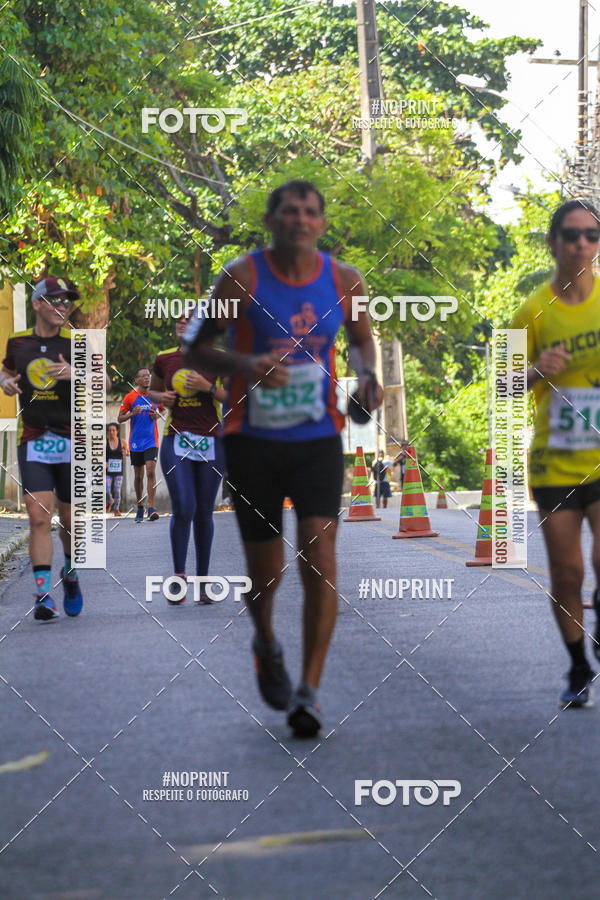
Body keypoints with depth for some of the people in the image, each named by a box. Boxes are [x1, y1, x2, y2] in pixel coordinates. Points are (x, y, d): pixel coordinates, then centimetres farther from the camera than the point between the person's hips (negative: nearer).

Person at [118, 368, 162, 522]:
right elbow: (119, 418, 2)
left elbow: (162, 410, 21)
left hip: (151, 441, 0)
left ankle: (151, 508, -18)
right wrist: (132, 414, -17)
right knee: (138, 476, 7)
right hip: (136, 442, 0)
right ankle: (140, 508, 22)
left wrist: (157, 415, -2)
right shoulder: (130, 397, -2)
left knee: (151, 472, -15)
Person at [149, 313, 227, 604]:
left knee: (203, 512, 5)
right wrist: (162, 397, -1)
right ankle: (178, 577, -6)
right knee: (183, 508, -15)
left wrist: (209, 387, -17)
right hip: (176, 440, 0)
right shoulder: (164, 359, 5)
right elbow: (153, 391, 21)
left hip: (211, 443, 0)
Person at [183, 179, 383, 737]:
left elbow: (361, 338, 18)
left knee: (319, 559, -15)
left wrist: (366, 375, -4)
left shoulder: (344, 282, -1)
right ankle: (266, 644, 42)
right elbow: (195, 350, -7)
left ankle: (309, 691, -7)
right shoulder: (241, 278, -10)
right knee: (265, 572, 7)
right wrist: (243, 365, -26)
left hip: (317, 440, 1)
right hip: (252, 440, -1)